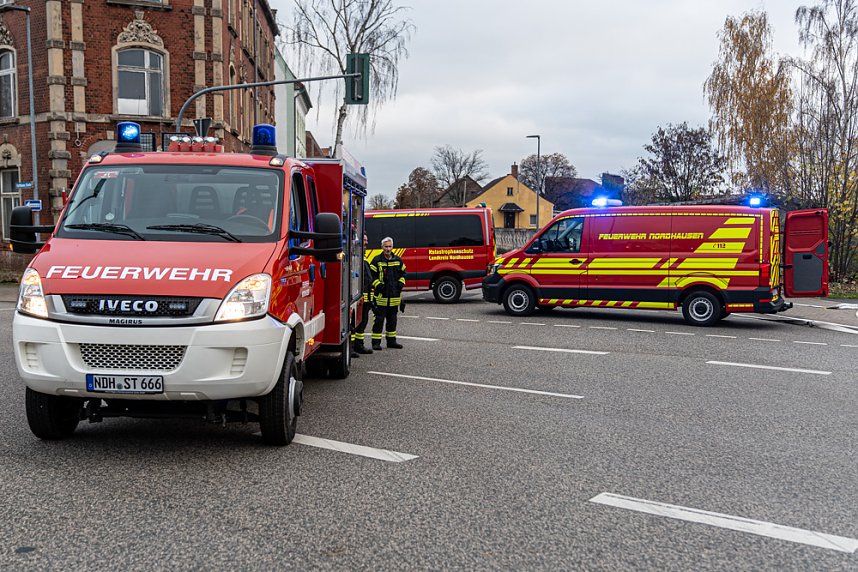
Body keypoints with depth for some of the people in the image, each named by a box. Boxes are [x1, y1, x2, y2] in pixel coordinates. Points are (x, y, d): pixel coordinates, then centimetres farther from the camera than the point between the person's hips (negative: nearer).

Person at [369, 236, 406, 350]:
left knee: (392, 319, 13)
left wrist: (401, 283, 5)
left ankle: (391, 340, 23)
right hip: (381, 296, -5)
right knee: (379, 319, -4)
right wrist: (378, 285, -15)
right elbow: (372, 276, -3)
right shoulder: (377, 260, -2)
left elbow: (402, 274, 22)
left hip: (394, 296, 5)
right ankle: (376, 342, 0)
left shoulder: (398, 260, 11)